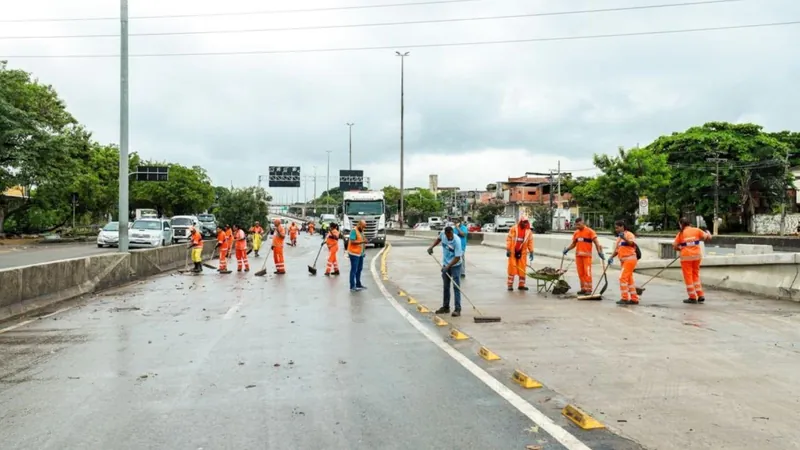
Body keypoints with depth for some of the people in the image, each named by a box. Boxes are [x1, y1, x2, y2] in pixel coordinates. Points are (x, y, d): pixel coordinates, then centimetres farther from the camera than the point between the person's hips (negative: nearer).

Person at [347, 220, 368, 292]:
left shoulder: (361, 231, 13)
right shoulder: (354, 231, -14)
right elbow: (352, 241, -22)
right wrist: (362, 241, -25)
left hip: (360, 253, 9)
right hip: (354, 253, -9)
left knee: (359, 269, 15)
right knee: (354, 270, -6)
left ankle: (358, 284, 25)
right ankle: (352, 287, -4)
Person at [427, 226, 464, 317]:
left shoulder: (457, 241, -28)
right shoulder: (442, 234, -11)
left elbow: (457, 258, -26)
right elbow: (438, 239, 15)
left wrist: (448, 266, -31)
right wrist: (431, 246, 1)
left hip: (455, 265, -6)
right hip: (445, 264, 6)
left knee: (456, 287, -8)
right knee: (446, 286, 14)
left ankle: (457, 309, -6)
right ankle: (445, 307, 25)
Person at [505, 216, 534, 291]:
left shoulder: (529, 232, 2)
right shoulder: (514, 229, -8)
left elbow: (530, 242, 6)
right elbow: (508, 239, -7)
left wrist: (531, 252, 2)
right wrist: (508, 250, -12)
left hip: (522, 252, 3)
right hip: (513, 252, -3)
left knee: (522, 269, 4)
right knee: (512, 268, -1)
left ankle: (521, 285, 13)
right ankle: (510, 285, 4)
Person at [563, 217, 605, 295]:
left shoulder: (590, 231, -5)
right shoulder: (576, 233, 12)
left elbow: (596, 242, -9)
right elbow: (573, 244, 18)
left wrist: (599, 252, -19)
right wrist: (567, 249, 4)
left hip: (587, 255, -5)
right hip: (578, 255, 6)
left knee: (587, 272, -7)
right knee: (581, 273, 7)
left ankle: (589, 289, -3)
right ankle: (583, 288, 14)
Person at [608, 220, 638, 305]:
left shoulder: (629, 234, -8)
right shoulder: (619, 237, 17)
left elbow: (632, 243, -26)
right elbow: (617, 249, 20)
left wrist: (625, 238, -41)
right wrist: (611, 257, 6)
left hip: (630, 259, -9)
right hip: (623, 260, 9)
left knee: (623, 278, -14)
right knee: (629, 279, 12)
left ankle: (624, 298, -10)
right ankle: (634, 299, 18)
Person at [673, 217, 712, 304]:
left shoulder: (681, 233, -4)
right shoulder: (696, 230, 0)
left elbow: (674, 246, -5)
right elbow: (708, 237, -1)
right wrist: (708, 233, 21)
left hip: (686, 257, -3)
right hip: (697, 255, 3)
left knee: (688, 276, 5)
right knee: (696, 275, 17)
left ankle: (693, 297, 6)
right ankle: (700, 296, 16)